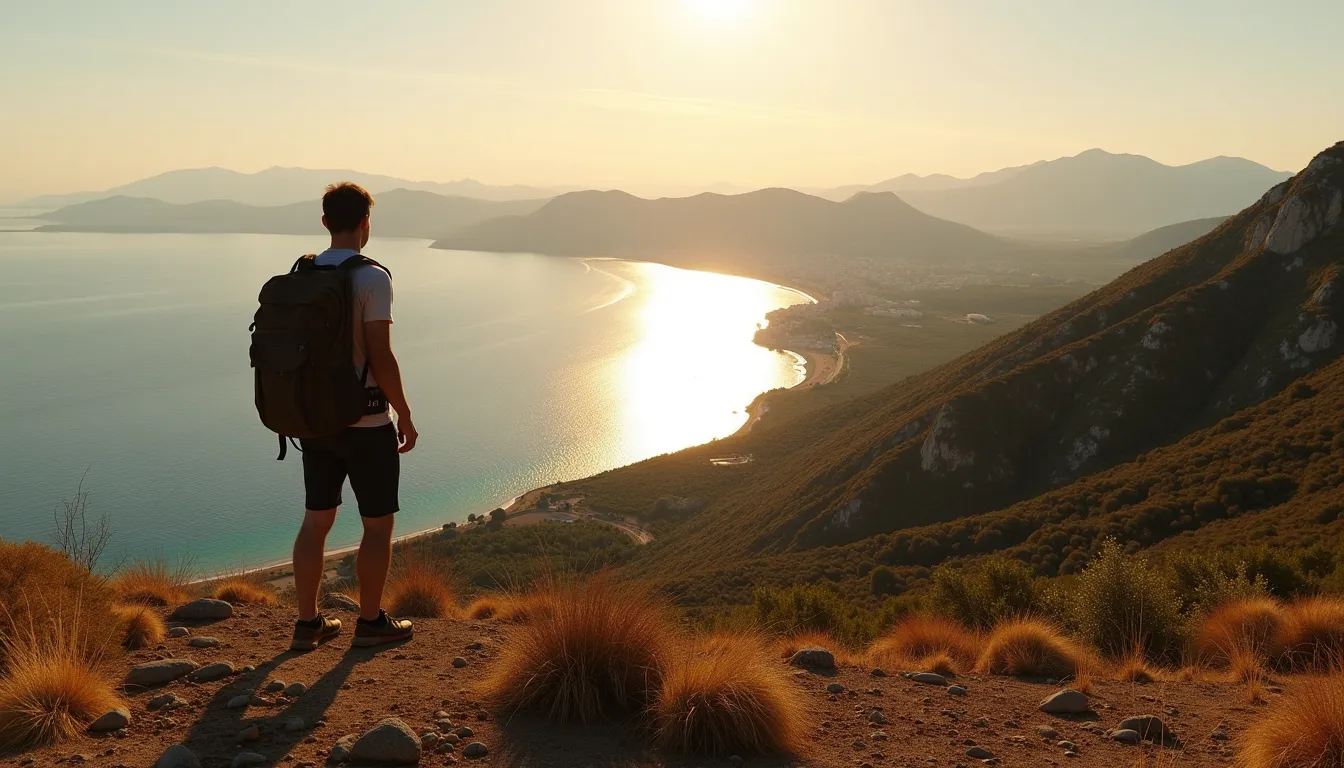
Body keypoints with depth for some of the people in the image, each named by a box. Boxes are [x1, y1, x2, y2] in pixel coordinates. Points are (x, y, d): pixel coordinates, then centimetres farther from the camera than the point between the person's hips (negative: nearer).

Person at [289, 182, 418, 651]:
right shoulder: (372, 278, -16)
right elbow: (381, 359, -19)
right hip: (365, 422, -6)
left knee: (316, 521, 15)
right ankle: (371, 622, 18)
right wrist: (405, 416, -8)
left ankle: (308, 622, 22)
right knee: (378, 524, 8)